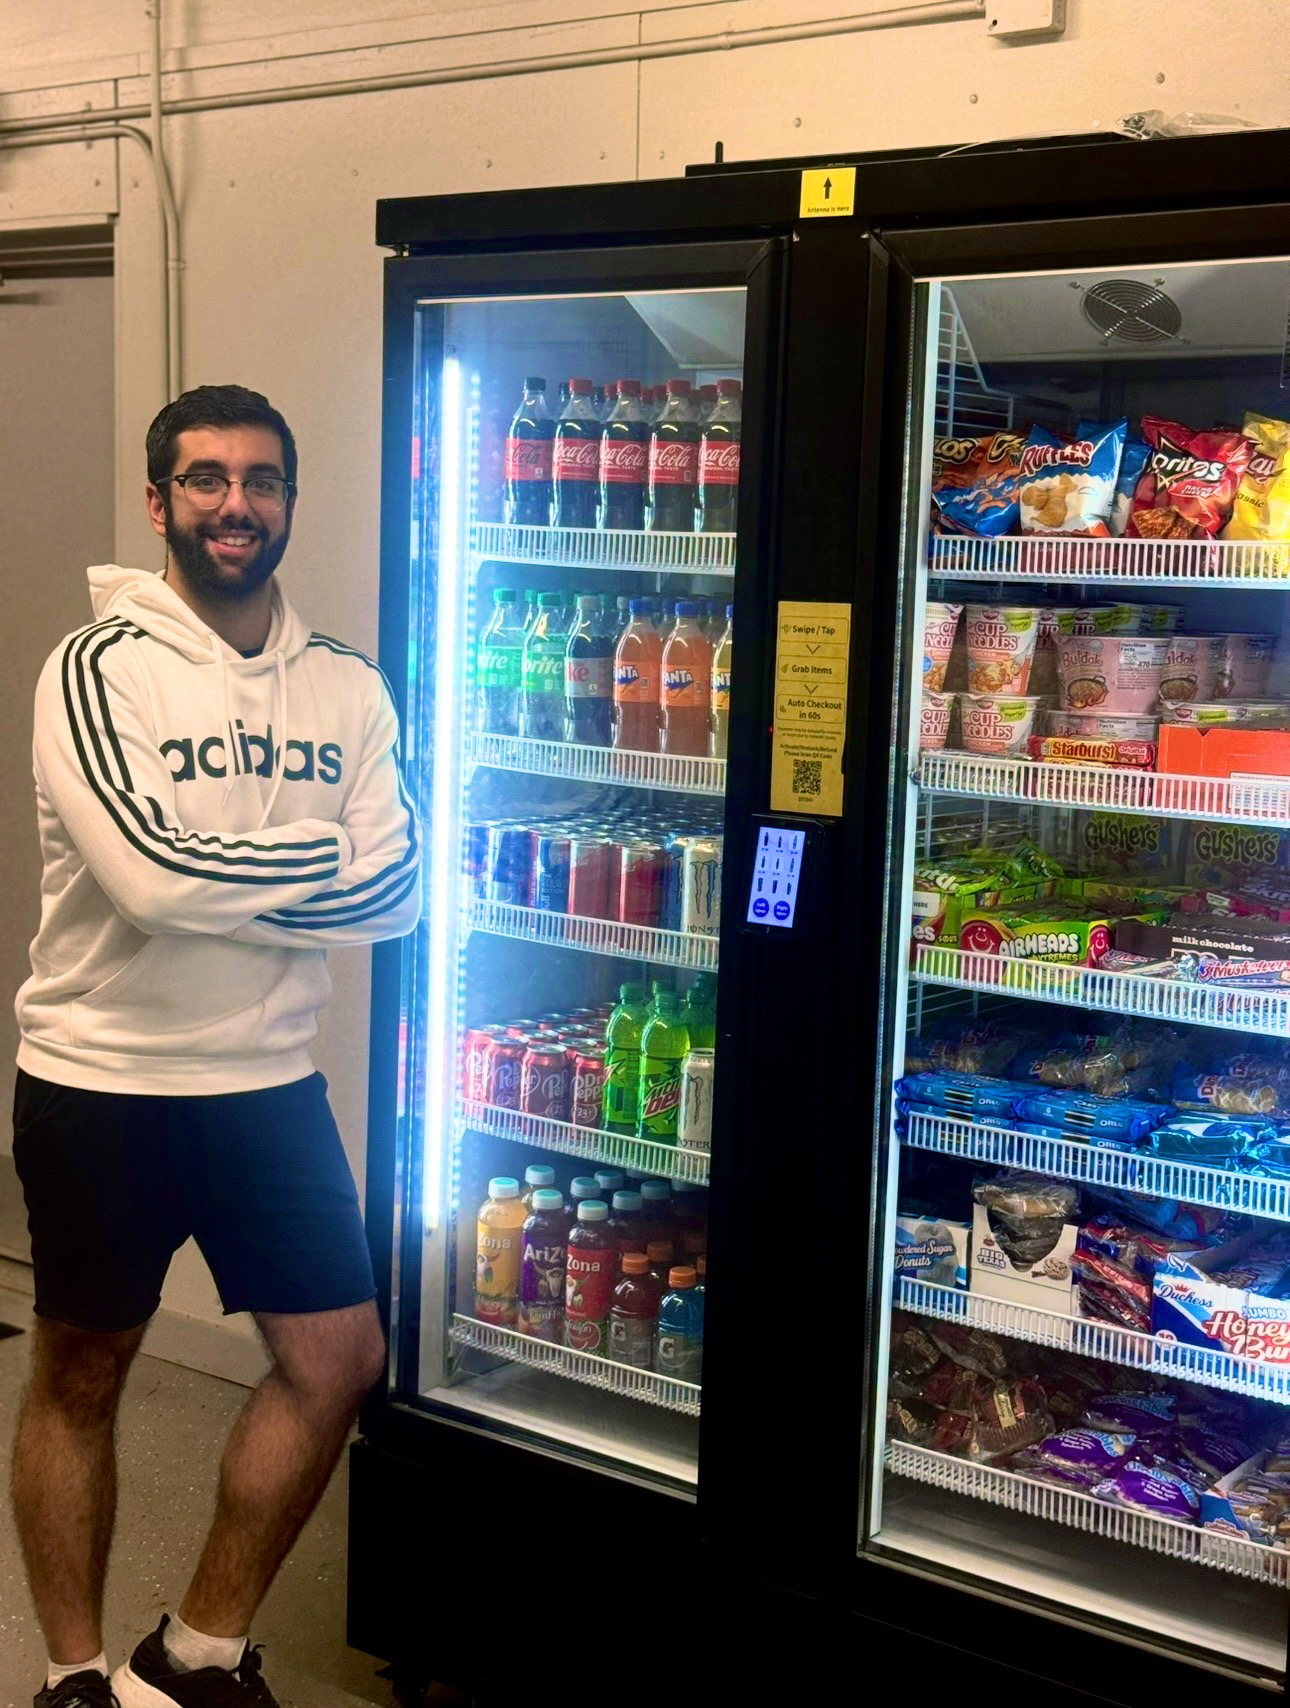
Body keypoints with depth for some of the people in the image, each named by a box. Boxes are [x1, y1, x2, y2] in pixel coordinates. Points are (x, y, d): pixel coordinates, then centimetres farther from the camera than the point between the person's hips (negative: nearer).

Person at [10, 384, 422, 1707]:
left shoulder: (346, 688, 2)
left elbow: (395, 895, -7)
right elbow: (153, 875, -25)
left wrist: (220, 879, -18)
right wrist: (316, 860, -12)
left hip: (268, 1080, 5)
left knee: (337, 1360, 7)